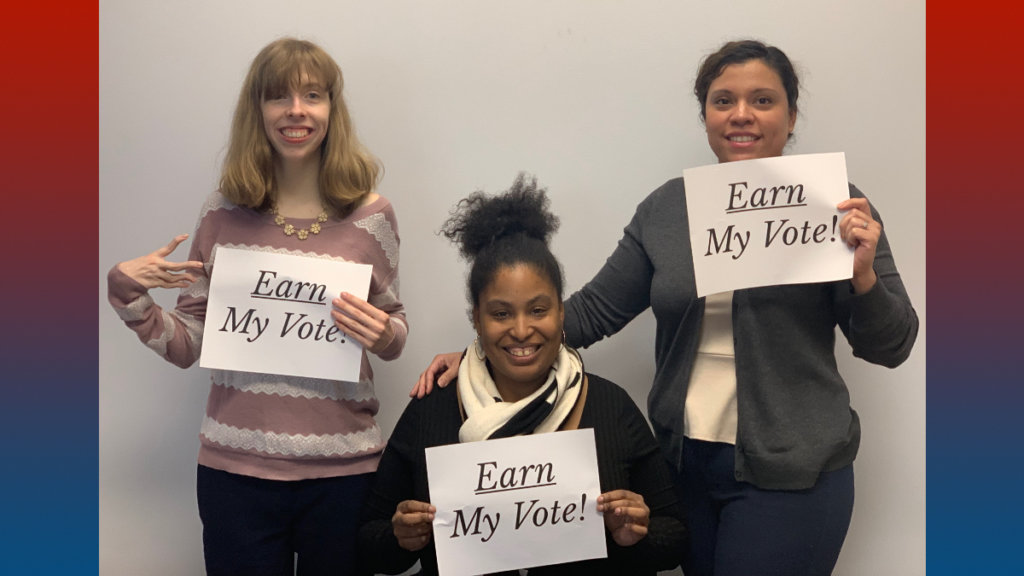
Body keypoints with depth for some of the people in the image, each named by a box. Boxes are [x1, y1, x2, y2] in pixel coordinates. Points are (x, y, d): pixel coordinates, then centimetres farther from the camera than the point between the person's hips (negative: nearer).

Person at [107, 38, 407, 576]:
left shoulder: (370, 216, -2)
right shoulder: (223, 213, 1)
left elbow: (394, 330, 9)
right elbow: (184, 346, 7)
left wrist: (385, 336, -13)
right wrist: (127, 294, -8)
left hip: (342, 470, 0)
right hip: (235, 467, 1)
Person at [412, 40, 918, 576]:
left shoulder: (834, 203, -5)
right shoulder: (664, 209, 4)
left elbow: (888, 347, -3)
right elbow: (594, 309, 7)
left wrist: (863, 273, -23)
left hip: (786, 473, -3)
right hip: (683, 462, 4)